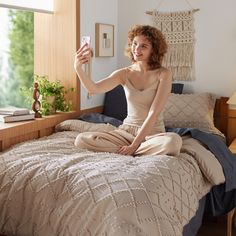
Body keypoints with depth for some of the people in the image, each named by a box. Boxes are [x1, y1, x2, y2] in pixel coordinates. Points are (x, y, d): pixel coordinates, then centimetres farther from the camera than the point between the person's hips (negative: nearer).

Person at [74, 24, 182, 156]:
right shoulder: (124, 74, 1)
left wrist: (134, 145, -22)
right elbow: (94, 89, -16)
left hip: (153, 133, -3)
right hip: (126, 130, 4)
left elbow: (154, 114, -16)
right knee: (82, 140, -17)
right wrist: (78, 68, -35)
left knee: (173, 141, -39)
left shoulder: (163, 74, -8)